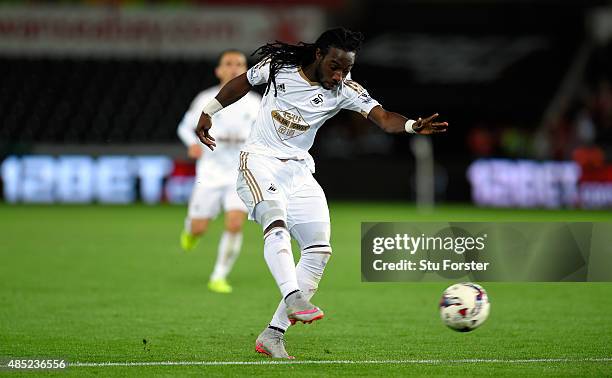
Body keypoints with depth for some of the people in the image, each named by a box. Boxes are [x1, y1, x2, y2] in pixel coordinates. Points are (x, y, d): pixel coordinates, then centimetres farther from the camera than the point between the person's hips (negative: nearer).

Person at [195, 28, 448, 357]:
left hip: (298, 170, 4)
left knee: (319, 250, -6)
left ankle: (273, 336, -3)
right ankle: (294, 300, -49)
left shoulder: (345, 91, -8)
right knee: (276, 222, -32)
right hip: (259, 160, -3)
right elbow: (242, 83, 10)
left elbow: (383, 118, -22)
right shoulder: (279, 65, -9)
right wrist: (208, 112, 17)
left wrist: (414, 126, -42)